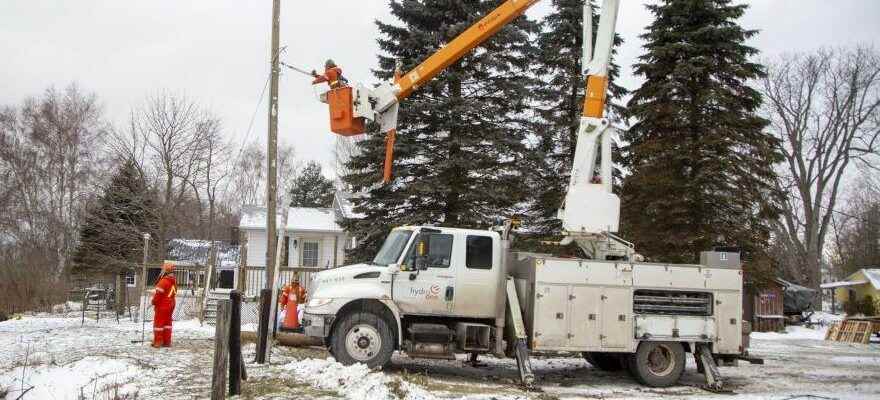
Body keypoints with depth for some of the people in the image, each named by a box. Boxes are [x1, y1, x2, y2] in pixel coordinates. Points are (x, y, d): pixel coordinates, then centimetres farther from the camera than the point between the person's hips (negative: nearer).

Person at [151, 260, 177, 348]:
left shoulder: (164, 281, -20)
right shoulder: (174, 281, 6)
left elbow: (158, 293, -18)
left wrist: (154, 302, -5)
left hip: (162, 305, -8)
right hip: (171, 304, 8)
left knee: (158, 322, 1)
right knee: (167, 322, 13)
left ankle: (157, 341, 3)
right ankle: (167, 341, 16)